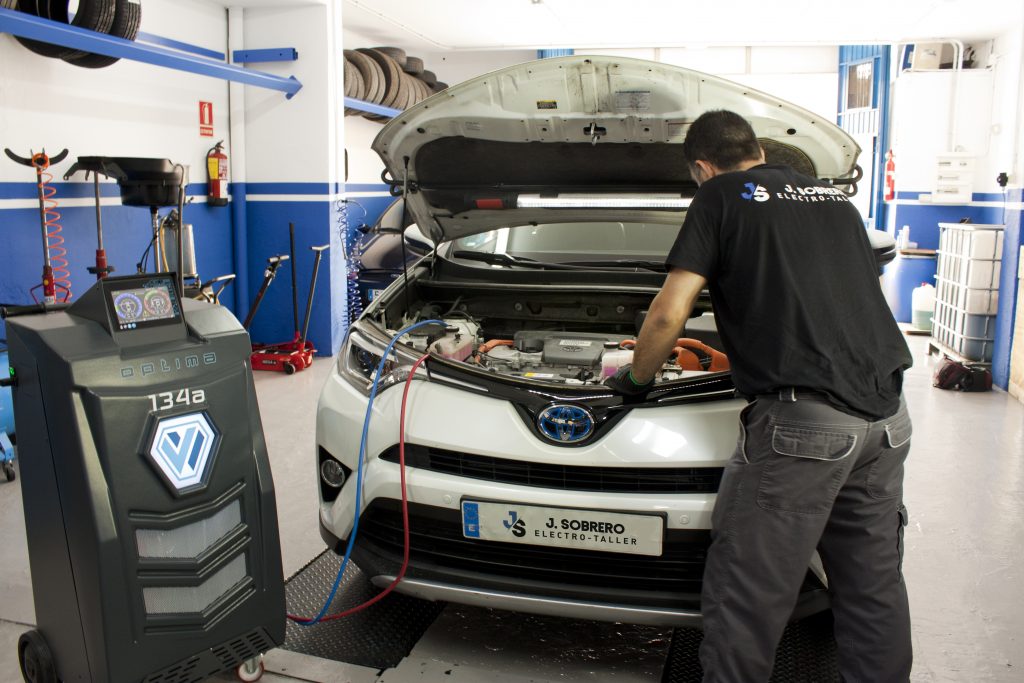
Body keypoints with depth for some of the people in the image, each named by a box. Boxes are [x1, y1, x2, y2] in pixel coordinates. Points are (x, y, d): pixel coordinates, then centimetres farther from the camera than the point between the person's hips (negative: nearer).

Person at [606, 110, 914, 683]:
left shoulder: (721, 196, 3)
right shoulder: (835, 196, 22)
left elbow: (669, 316, -5)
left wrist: (636, 377, 12)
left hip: (801, 417, -7)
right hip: (887, 414, 8)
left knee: (747, 595, 2)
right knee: (875, 586, 17)